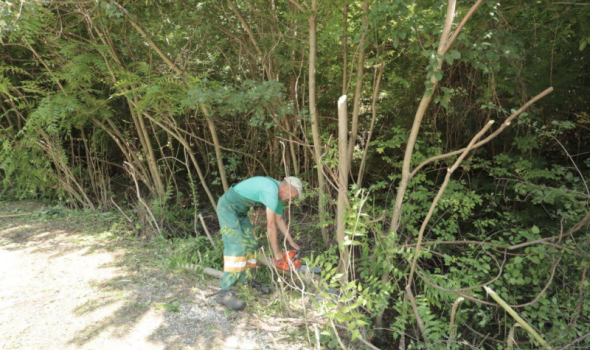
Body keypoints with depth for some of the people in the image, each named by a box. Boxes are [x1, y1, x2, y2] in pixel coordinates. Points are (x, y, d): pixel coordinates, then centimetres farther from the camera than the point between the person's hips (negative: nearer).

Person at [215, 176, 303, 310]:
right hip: (228, 207, -10)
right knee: (236, 246, -19)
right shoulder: (271, 191, -26)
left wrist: (291, 242, 21)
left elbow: (280, 220, 17)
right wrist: (277, 253, -13)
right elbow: (271, 226, -22)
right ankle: (225, 293, -20)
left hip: (240, 211, 11)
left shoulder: (278, 192, 5)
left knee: (250, 244, 10)